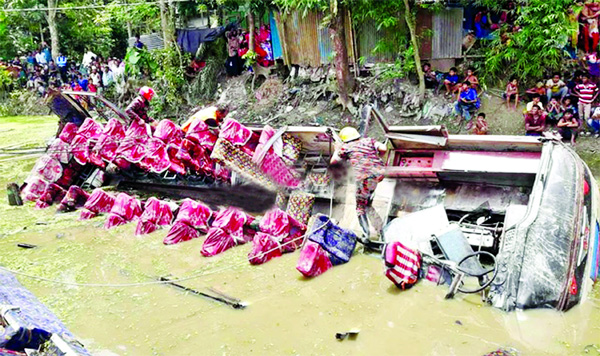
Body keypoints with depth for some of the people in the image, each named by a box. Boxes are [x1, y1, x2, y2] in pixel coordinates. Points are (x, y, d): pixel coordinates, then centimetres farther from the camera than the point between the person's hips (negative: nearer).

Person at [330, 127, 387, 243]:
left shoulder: (346, 147, 13)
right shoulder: (368, 140, 19)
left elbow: (333, 161, 23)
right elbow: (384, 148, 6)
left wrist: (337, 150, 40)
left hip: (364, 178, -3)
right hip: (380, 173, 3)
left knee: (360, 209, 8)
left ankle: (366, 235, 2)